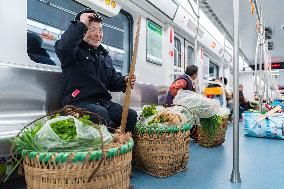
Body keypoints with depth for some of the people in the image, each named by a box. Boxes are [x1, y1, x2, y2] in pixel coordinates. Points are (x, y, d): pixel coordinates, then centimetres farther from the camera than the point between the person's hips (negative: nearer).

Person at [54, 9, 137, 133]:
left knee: (132, 115, -12)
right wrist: (81, 24, -15)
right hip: (79, 101, -6)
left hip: (103, 101, 7)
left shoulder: (104, 55, 22)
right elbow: (63, 46, -26)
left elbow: (112, 80, 22)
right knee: (101, 113, -36)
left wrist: (124, 81, -1)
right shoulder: (76, 49, 1)